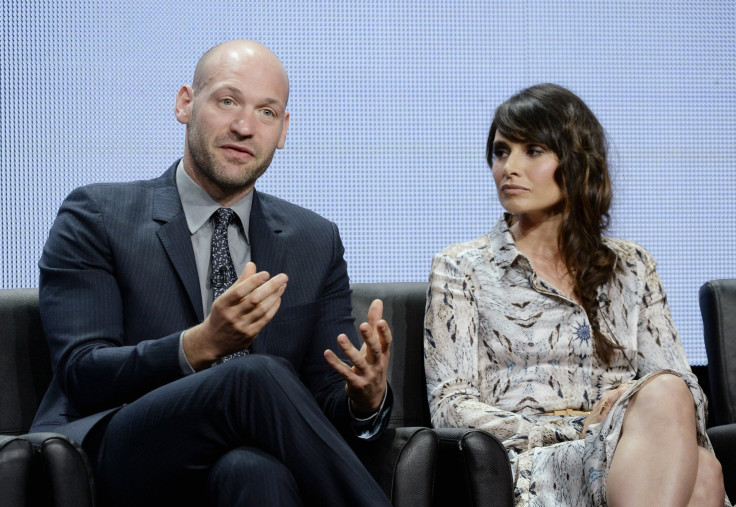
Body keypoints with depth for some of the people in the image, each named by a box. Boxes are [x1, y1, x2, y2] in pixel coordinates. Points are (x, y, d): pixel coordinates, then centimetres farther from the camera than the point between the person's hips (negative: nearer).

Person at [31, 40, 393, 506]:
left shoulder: (315, 241, 17)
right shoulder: (96, 218, 6)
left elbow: (327, 399, 12)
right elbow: (83, 376, -6)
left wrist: (368, 399, -13)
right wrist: (201, 344, -23)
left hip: (247, 462, 2)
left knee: (252, 469, -38)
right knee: (258, 375, -32)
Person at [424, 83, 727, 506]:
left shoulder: (632, 266, 21)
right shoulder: (463, 269, 12)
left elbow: (685, 389, 15)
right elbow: (450, 406, 2)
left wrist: (640, 400, -11)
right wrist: (578, 430, -10)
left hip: (628, 463, 3)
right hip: (532, 467, -3)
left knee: (699, 469, -37)